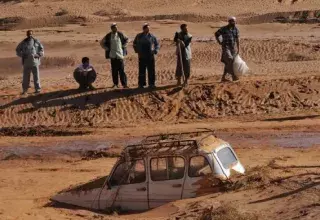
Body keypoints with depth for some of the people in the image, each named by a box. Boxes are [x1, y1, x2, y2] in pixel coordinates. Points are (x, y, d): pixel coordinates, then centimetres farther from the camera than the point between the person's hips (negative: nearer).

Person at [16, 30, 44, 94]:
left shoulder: (36, 42, 3)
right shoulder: (23, 42, 5)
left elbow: (42, 51, 7)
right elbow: (17, 50, 12)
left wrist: (37, 55, -10)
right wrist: (22, 55, -4)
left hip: (35, 61, -1)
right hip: (26, 62, 1)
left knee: (36, 76, 0)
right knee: (26, 76, 0)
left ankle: (37, 89, 7)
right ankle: (25, 90, 7)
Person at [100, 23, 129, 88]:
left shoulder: (120, 34, 2)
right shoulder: (108, 36, 1)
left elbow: (126, 39, 18)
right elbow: (102, 43, 13)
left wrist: (124, 46, 7)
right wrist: (107, 49, 4)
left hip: (120, 54, -1)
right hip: (112, 55, 1)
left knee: (121, 70, -6)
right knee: (114, 70, 5)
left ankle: (124, 84, -6)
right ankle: (115, 83, 14)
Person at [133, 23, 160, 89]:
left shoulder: (152, 36, 3)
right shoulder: (139, 36, 5)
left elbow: (157, 44, 11)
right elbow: (135, 44, 19)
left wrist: (156, 50, -5)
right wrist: (137, 51, 7)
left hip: (150, 56, 0)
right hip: (142, 57, 0)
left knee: (151, 71, 1)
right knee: (142, 71, 3)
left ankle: (151, 84, 9)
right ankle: (141, 84, 10)